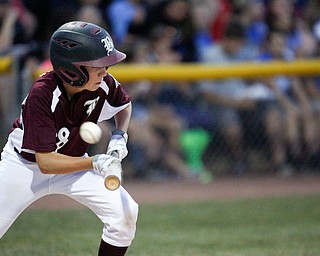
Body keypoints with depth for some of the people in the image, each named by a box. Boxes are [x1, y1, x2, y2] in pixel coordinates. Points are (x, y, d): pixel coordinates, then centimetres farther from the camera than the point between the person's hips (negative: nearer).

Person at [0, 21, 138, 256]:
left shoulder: (105, 85, -20)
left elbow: (124, 105, 8)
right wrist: (95, 163, -43)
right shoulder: (42, 93, -33)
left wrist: (119, 136, -11)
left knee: (125, 213, -15)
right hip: (25, 164, -4)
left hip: (73, 162, 4)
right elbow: (45, 162, -34)